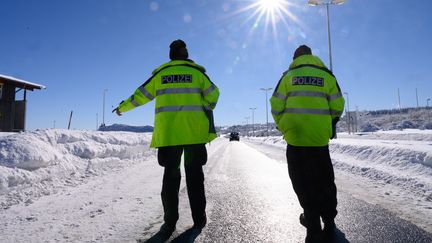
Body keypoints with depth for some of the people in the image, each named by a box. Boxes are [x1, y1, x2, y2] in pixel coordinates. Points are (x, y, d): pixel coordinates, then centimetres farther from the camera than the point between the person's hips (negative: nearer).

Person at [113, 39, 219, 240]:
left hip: (168, 133, 1)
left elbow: (139, 96, 15)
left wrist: (122, 108, 31)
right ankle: (199, 219, 14)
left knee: (171, 174, 8)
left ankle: (170, 222, 10)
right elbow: (213, 95, 3)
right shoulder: (196, 72, 4)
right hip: (194, 132, -1)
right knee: (194, 174, 8)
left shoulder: (160, 73, 8)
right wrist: (204, 113, 19)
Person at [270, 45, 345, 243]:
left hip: (295, 137, -1)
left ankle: (313, 224, 12)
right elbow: (337, 107, 4)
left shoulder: (288, 75, 4)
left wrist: (283, 127, 12)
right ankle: (328, 222, 24)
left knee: (302, 180, 8)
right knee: (324, 179, 14)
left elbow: (276, 106, -2)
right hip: (320, 137, 2)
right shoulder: (326, 75, 6)